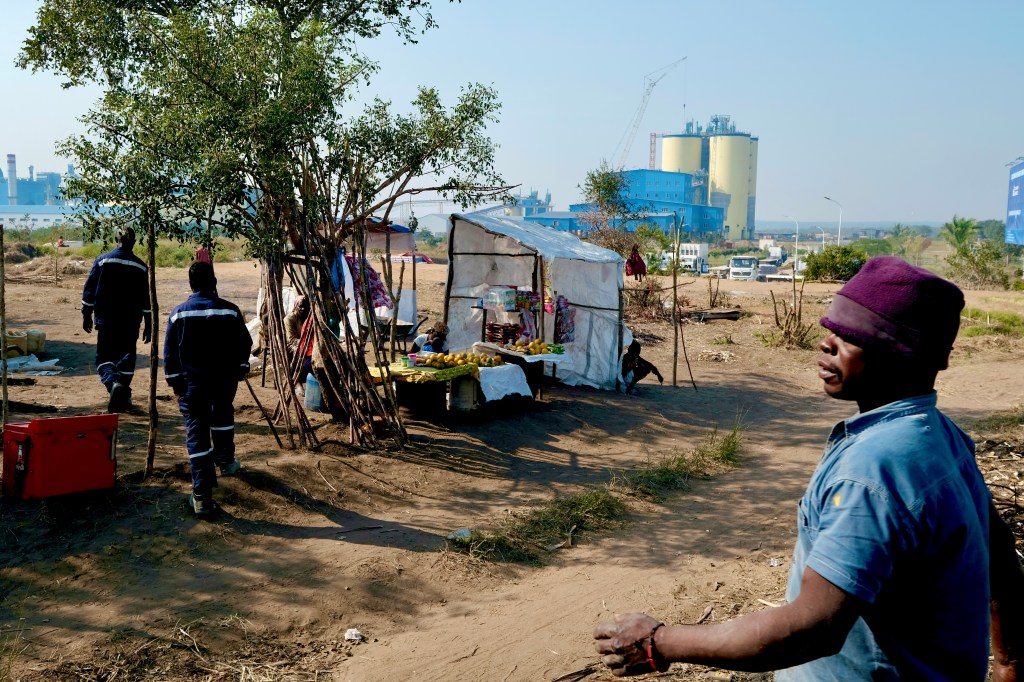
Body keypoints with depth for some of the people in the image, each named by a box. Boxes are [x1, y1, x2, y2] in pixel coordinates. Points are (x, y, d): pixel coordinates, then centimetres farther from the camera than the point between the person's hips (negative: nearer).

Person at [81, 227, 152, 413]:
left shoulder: (103, 260, -2)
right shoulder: (140, 266, 1)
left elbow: (89, 289, -1)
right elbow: (145, 299, 3)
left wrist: (86, 315, 8)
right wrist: (148, 325, 8)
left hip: (106, 320, -1)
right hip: (130, 322, 1)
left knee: (103, 356, 7)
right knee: (126, 357, 11)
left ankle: (112, 382, -21)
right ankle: (122, 396, 12)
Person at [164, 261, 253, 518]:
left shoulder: (179, 313, -6)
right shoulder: (230, 310, -6)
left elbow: (170, 353, -1)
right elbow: (244, 344, 2)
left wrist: (174, 381, 10)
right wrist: (241, 369, 18)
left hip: (192, 382, -1)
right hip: (225, 378, 1)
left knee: (197, 434, 0)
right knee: (222, 413, 32)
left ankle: (202, 498, -2)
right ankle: (225, 460, 45)